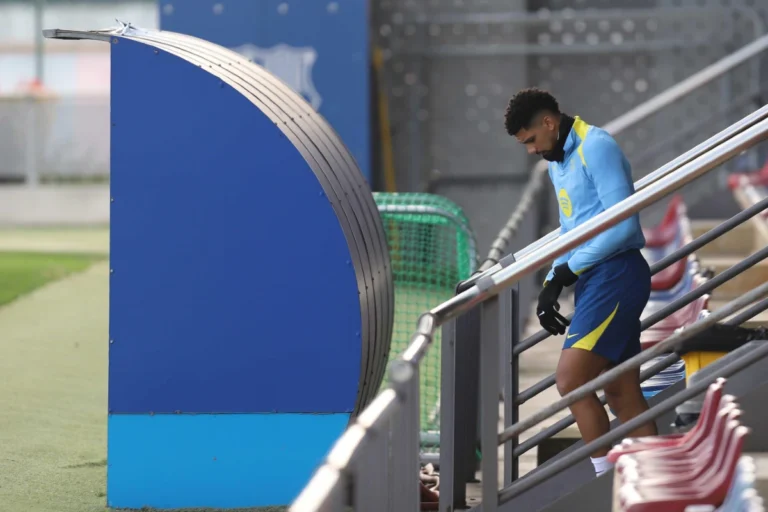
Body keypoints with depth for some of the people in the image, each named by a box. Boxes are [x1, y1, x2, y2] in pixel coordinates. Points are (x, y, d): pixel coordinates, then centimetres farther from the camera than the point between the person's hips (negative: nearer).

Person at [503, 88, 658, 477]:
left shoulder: (597, 148, -11)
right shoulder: (559, 162, 19)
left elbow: (623, 226, -18)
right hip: (592, 280, 10)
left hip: (615, 274, -10)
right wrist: (552, 284, 13)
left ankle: (608, 480, -13)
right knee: (622, 396, 6)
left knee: (571, 379, -17)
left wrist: (568, 270, -13)